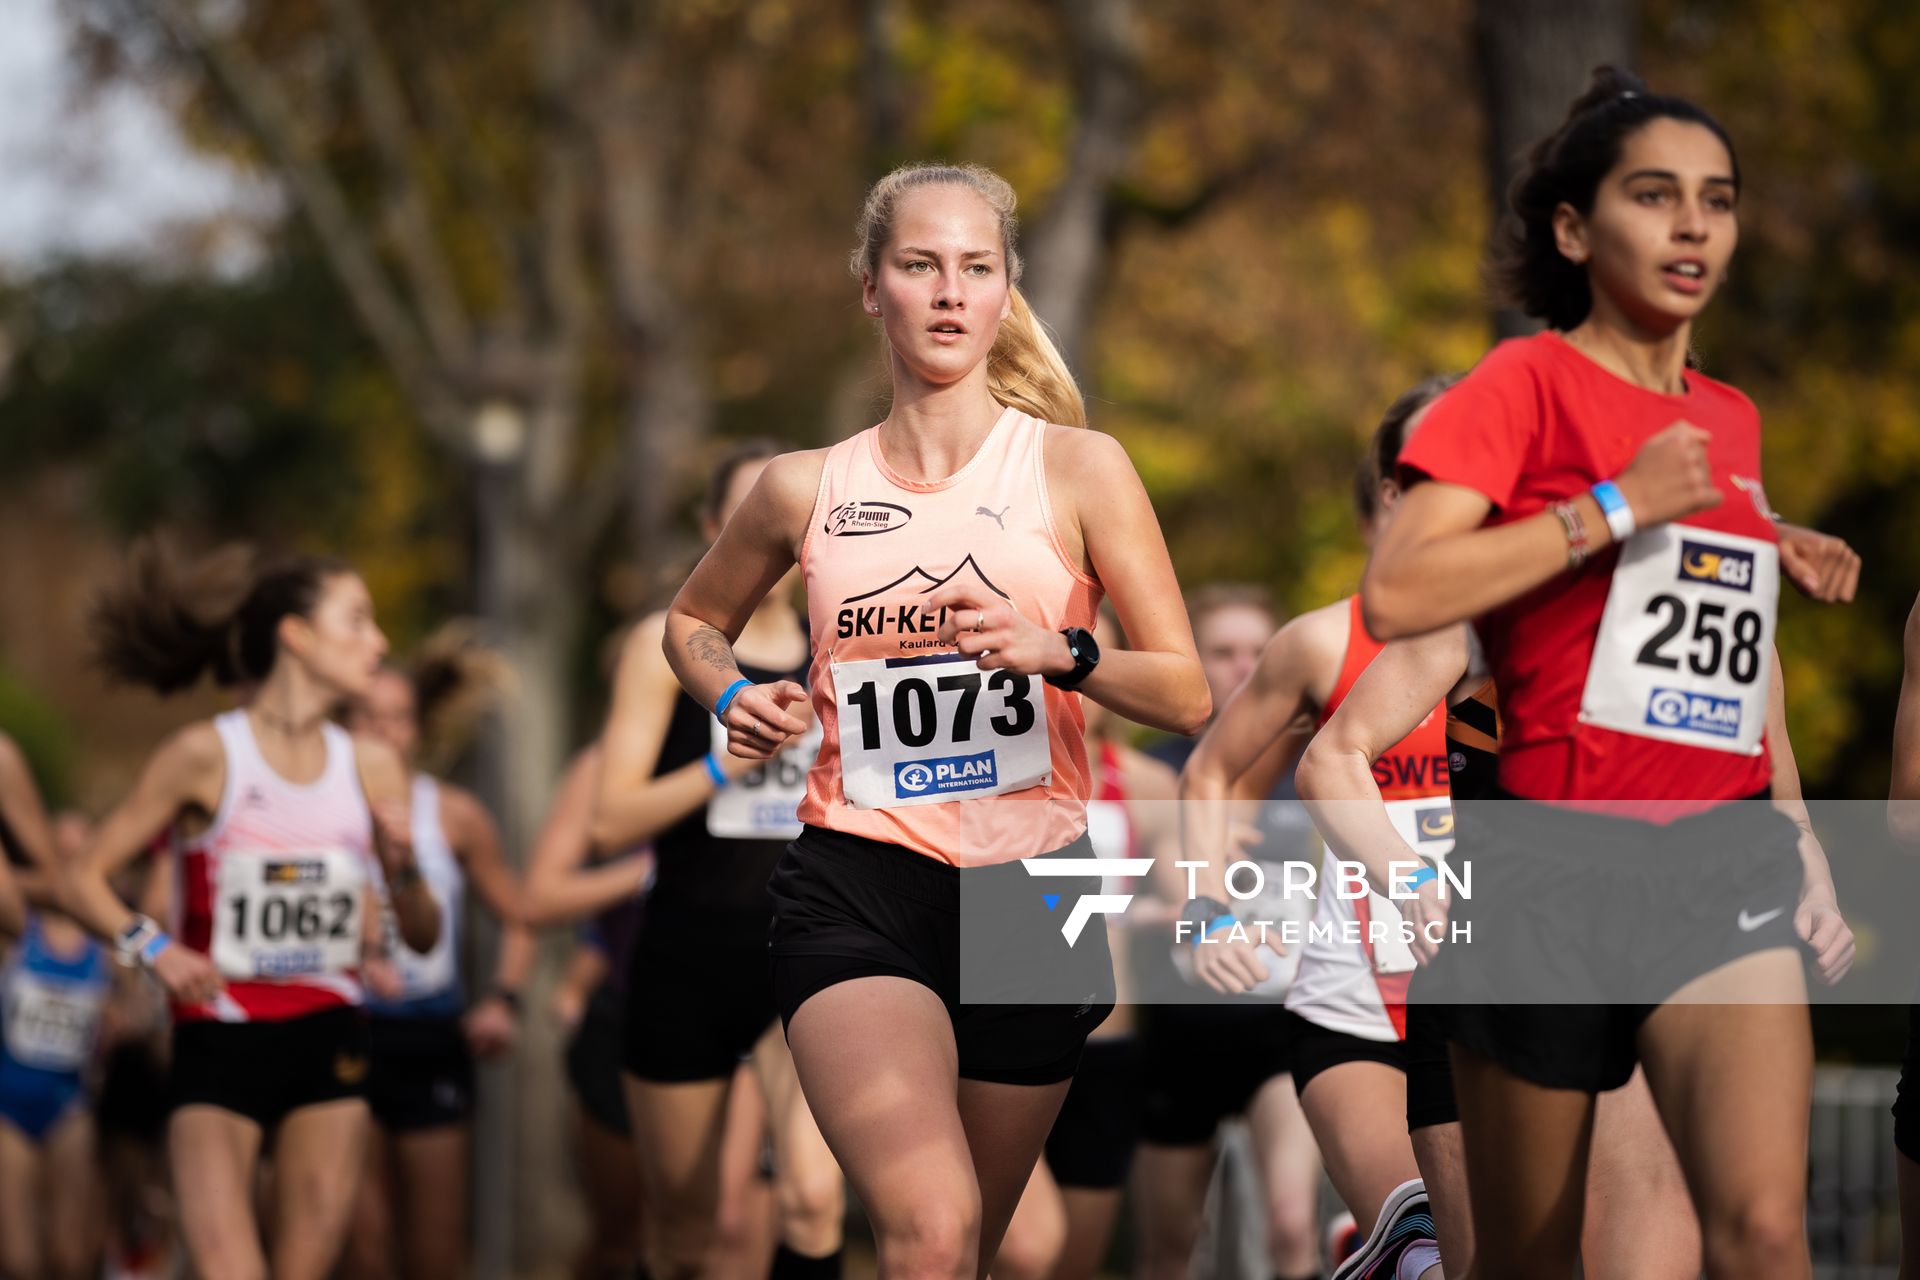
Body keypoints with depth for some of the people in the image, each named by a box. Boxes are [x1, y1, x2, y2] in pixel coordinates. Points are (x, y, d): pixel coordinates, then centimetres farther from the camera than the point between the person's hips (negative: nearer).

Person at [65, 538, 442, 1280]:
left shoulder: (369, 766, 6)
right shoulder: (206, 756, -6)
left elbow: (423, 938, 9)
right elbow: (86, 882, -4)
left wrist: (404, 872, -10)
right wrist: (151, 948, -20)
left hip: (327, 1047, 4)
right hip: (217, 1047, -4)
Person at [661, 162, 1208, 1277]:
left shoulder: (1078, 468, 2)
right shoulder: (808, 489, 6)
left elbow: (1186, 695, 0)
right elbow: (694, 619, 26)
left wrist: (1058, 652, -19)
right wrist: (735, 698, 4)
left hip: (1029, 892, 1)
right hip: (856, 891, -1)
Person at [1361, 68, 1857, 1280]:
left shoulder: (1731, 421, 15)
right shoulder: (1531, 382, -3)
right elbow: (1396, 593, -19)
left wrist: (1768, 560, 13)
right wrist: (1617, 505, -17)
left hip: (1725, 863, 4)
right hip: (1557, 862, -4)